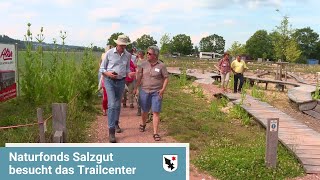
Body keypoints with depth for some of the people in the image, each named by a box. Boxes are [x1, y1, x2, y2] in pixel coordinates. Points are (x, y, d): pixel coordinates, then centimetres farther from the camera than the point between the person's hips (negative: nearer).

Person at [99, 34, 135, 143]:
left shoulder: (128, 55, 2)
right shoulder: (109, 53, -7)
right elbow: (102, 68, 0)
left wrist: (129, 74, -8)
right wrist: (108, 73, -20)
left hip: (121, 81, 4)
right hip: (110, 81, -4)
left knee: (118, 105, 15)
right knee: (112, 105, -13)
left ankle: (116, 124, 37)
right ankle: (111, 131, -11)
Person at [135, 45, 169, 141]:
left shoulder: (161, 65, -6)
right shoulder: (144, 64, 1)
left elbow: (166, 78, -1)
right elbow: (139, 76, 8)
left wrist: (163, 89, -10)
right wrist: (136, 87, 6)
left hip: (156, 92, -2)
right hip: (145, 91, 2)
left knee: (156, 112, -5)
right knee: (145, 110, 15)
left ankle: (155, 133, 1)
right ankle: (143, 124, 43)